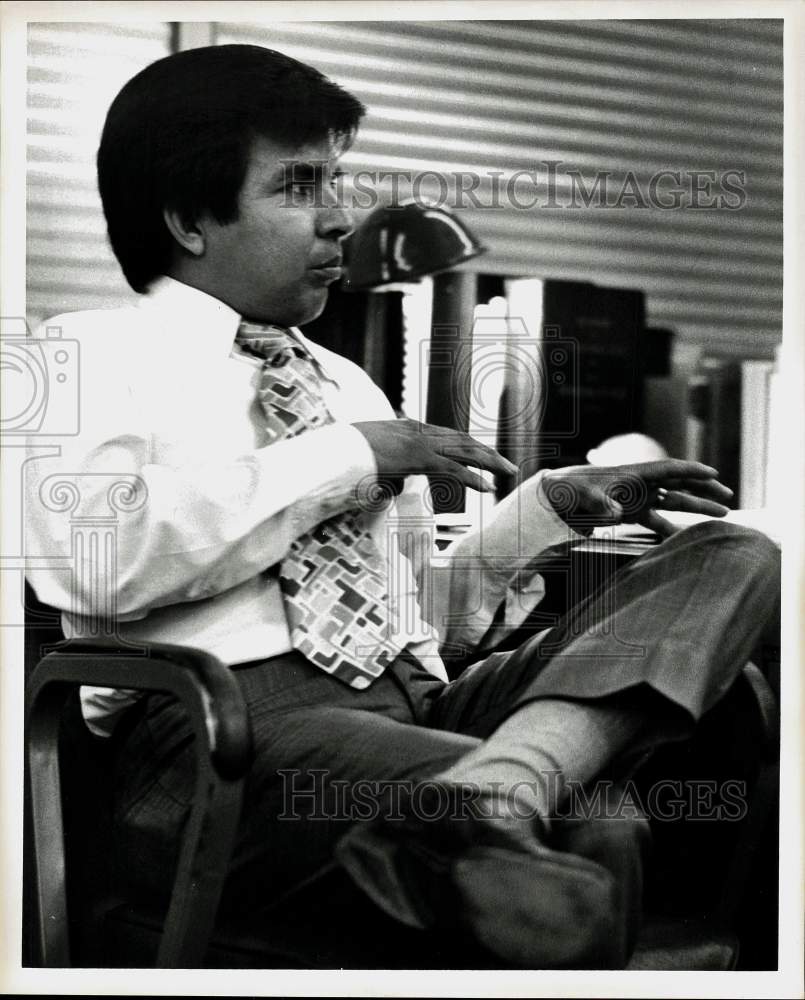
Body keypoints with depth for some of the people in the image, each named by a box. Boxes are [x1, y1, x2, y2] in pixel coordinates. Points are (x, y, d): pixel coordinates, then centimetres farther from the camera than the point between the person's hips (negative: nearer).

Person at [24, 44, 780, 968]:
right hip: (220, 727, -8)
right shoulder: (92, 353, 9)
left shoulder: (347, 383, 30)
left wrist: (552, 507, 11)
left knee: (732, 557, -14)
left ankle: (486, 797, -34)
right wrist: (347, 457, -4)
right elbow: (98, 559, -13)